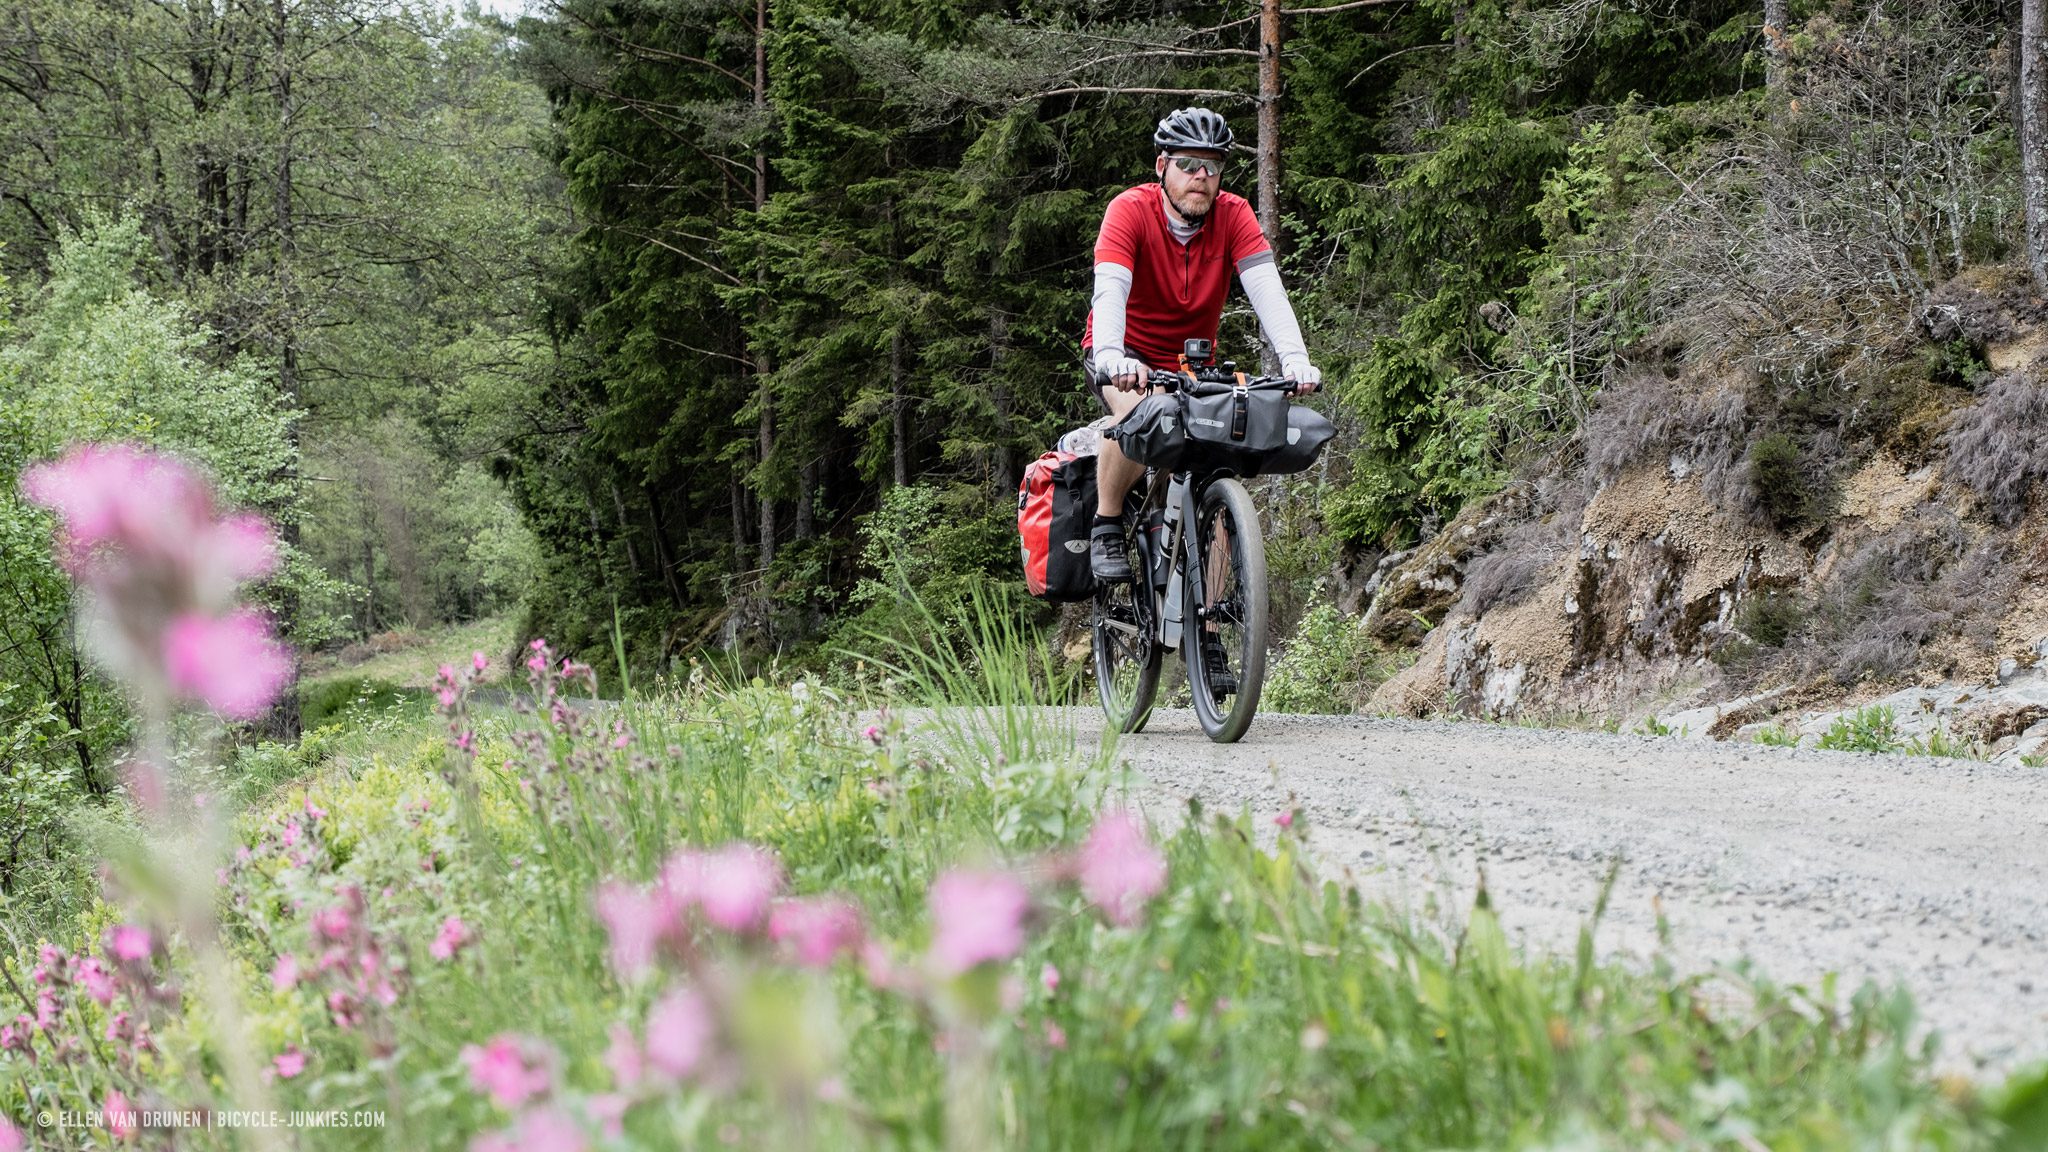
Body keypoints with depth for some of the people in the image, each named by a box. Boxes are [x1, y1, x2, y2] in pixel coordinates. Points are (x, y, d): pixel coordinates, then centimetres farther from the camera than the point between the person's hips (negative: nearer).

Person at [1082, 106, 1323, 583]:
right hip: (1128, 352, -3)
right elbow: (1109, 290, -34)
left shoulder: (1233, 215, -13)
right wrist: (1110, 357, -53)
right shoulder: (1131, 209, -21)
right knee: (1140, 410, -36)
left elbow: (1267, 288, -24)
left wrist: (1294, 358, -41)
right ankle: (1106, 526, -14)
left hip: (1194, 362, 4)